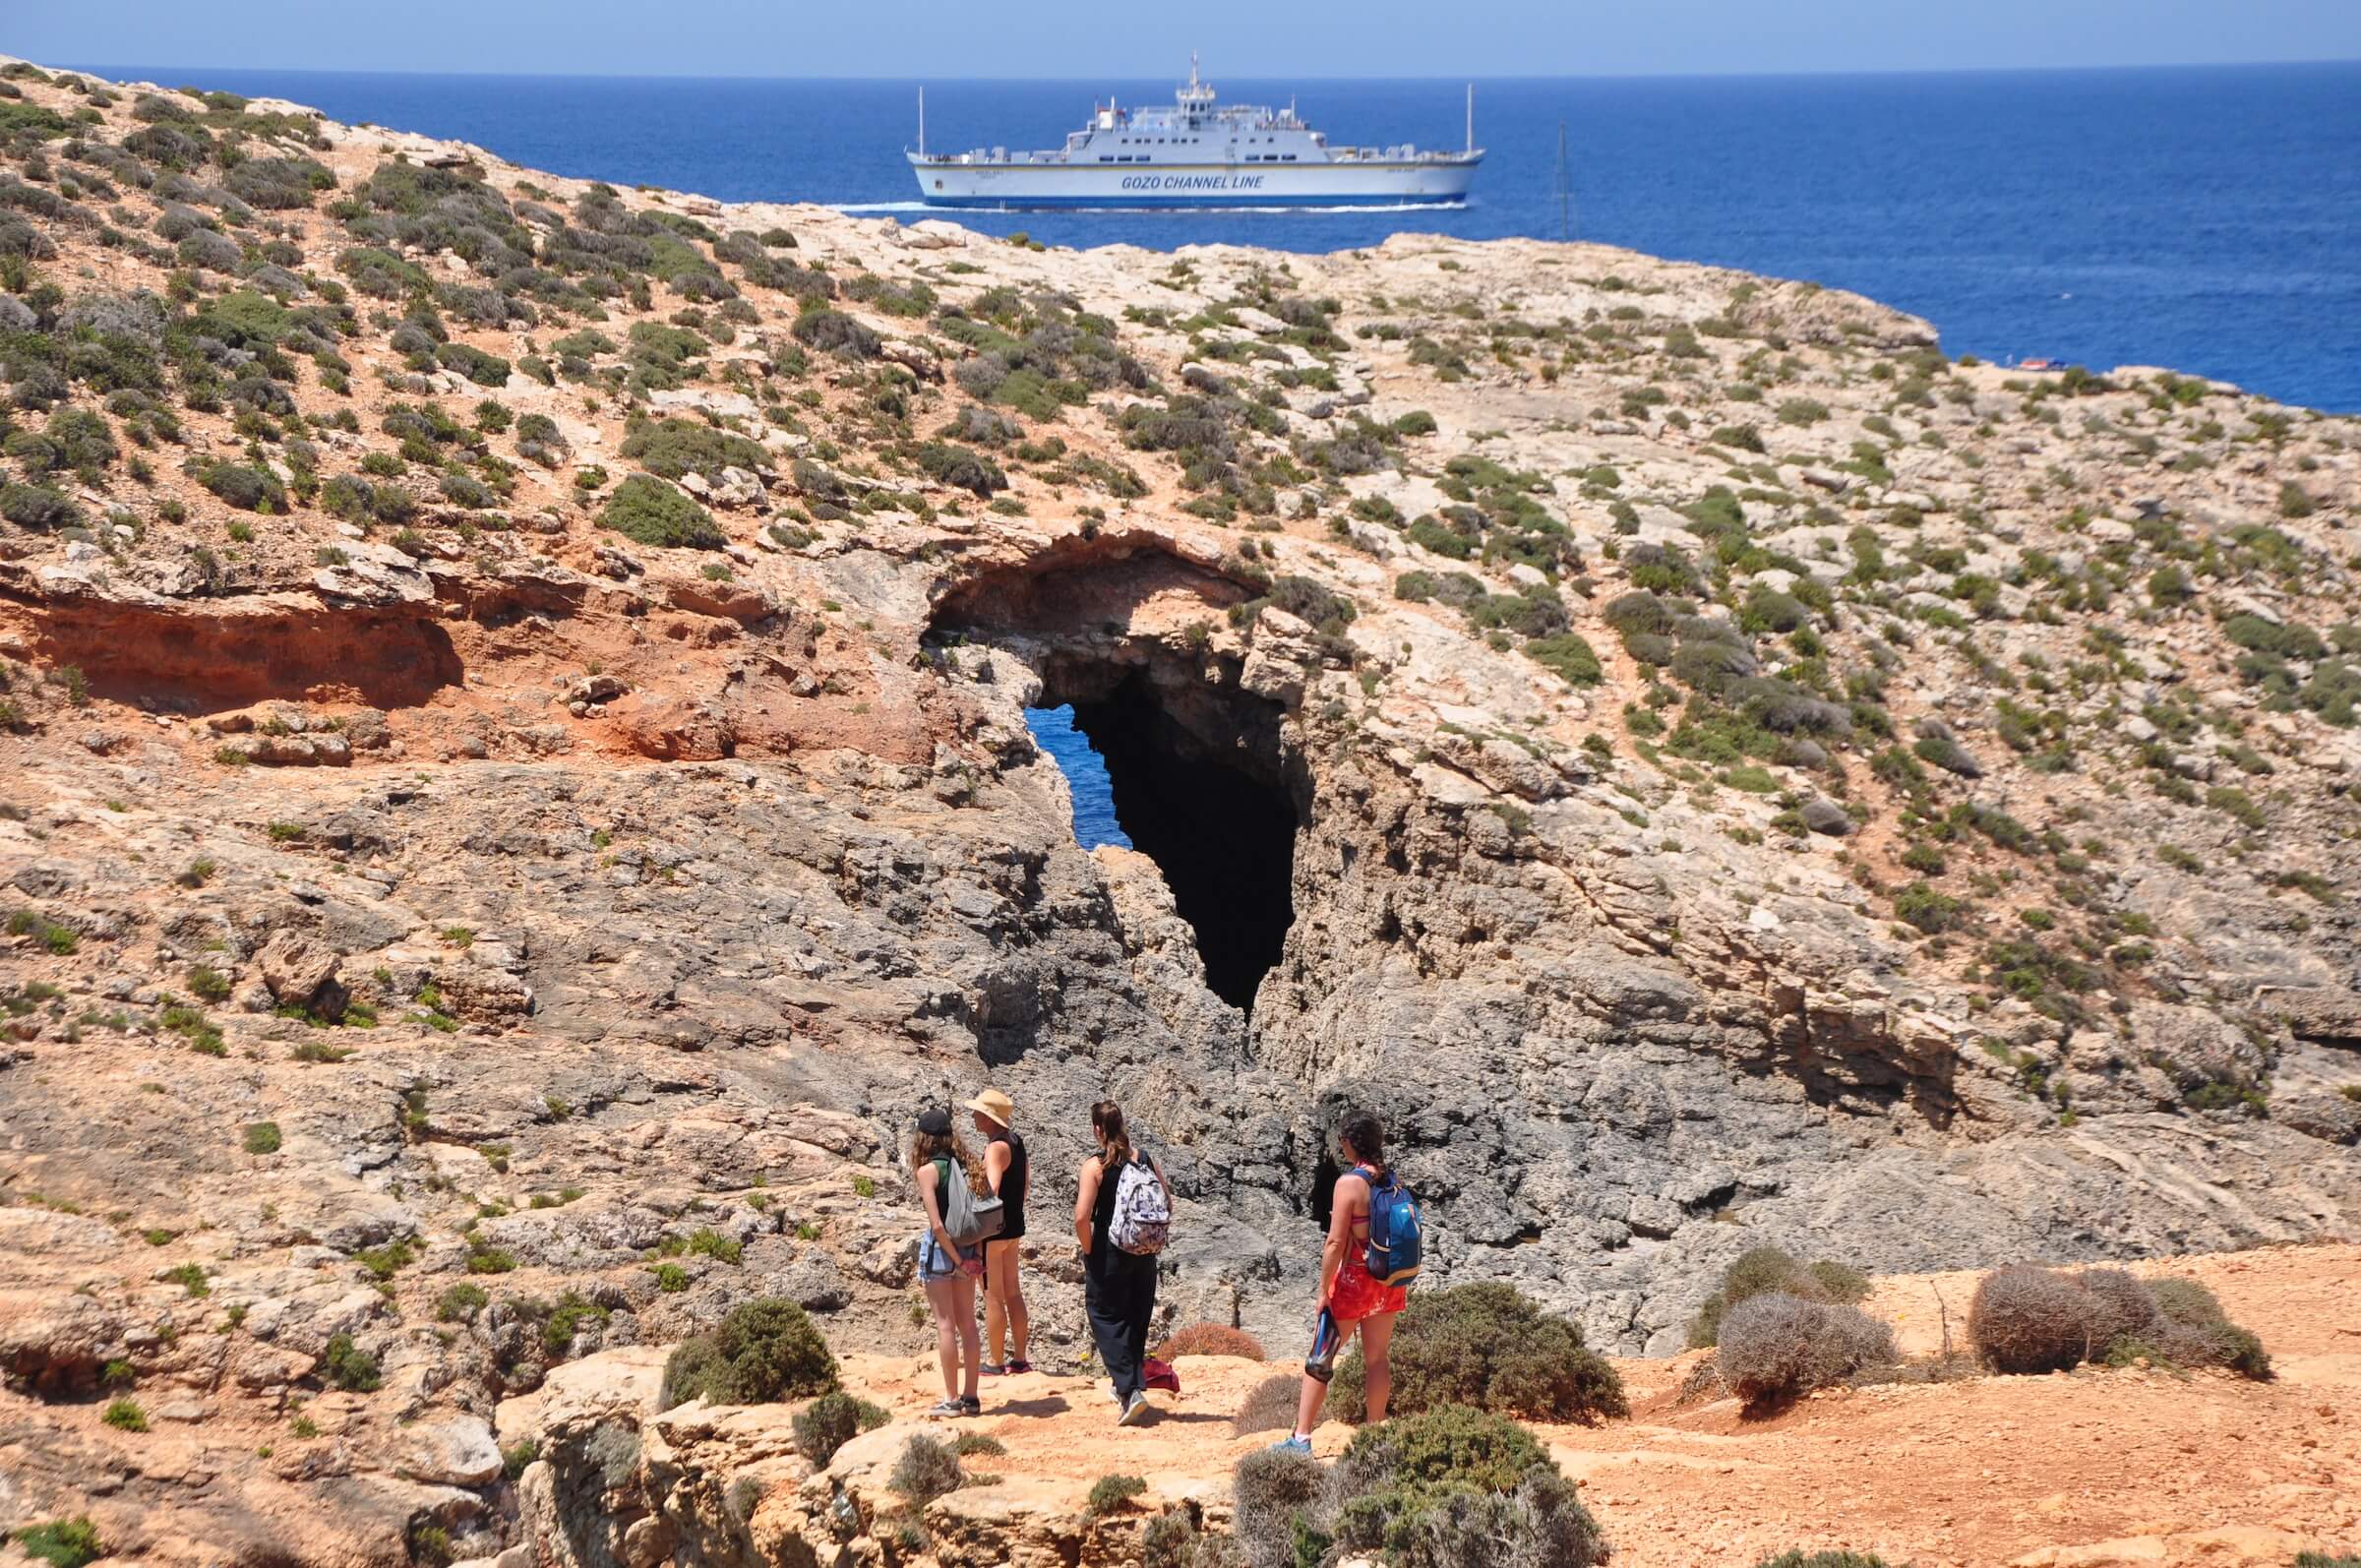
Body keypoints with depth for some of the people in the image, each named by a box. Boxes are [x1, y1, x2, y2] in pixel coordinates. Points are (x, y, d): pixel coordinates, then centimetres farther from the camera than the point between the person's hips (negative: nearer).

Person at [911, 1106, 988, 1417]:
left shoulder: (927, 1171, -12)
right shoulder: (966, 1166, 5)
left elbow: (937, 1225, -17)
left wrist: (958, 1260, -11)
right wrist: (977, 1255, 3)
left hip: (941, 1248, -6)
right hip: (968, 1249, 6)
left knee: (945, 1325, 1)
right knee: (967, 1324, 10)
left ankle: (952, 1399, 3)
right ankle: (970, 1397, 13)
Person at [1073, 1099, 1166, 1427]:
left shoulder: (1095, 1165, -14)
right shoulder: (1146, 1160, 2)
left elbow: (1082, 1217, -19)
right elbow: (1166, 1202, 6)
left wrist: (1088, 1250, -5)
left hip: (1109, 1252, -5)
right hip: (1144, 1253, 5)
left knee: (1107, 1318, 2)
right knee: (1136, 1321, 18)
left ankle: (1130, 1390, -11)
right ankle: (1132, 1387, 28)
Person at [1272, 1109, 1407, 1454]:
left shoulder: (1349, 1183, -17)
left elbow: (1336, 1242, -19)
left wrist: (1324, 1290, -12)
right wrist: (1402, 1283, 18)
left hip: (1353, 1281, -6)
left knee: (1320, 1360, 3)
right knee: (1377, 1359, 13)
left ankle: (1301, 1438, 3)